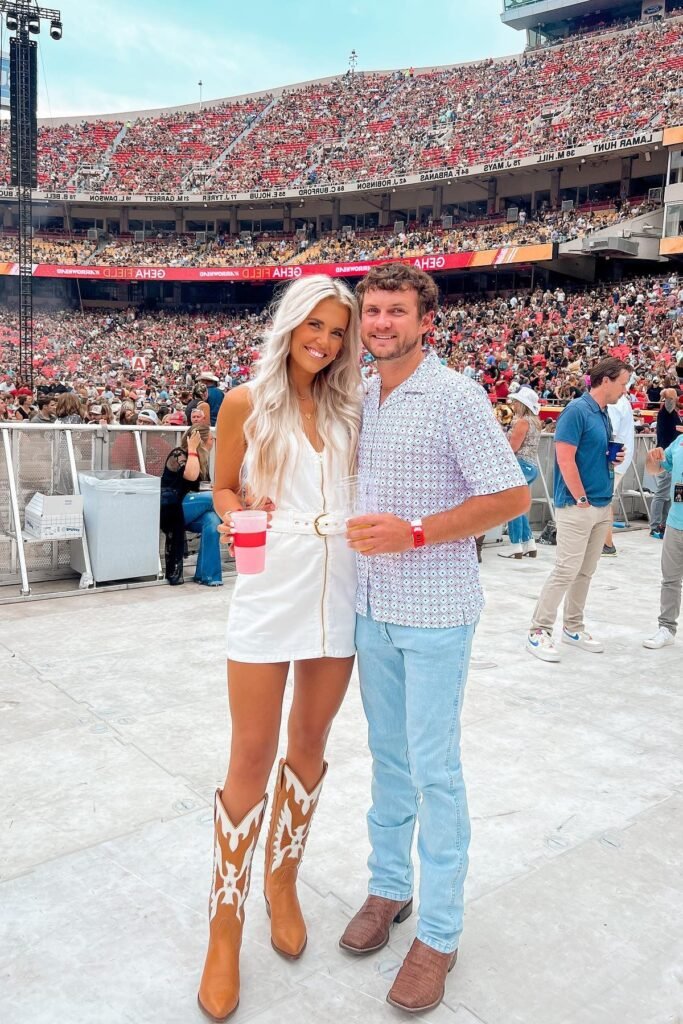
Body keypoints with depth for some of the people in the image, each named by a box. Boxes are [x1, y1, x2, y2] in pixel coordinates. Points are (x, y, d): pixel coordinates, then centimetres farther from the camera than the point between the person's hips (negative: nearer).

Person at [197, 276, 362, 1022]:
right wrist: (239, 518, -12)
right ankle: (224, 930, 17)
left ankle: (282, 883, 36)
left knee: (309, 744, 14)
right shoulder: (246, 404, -1)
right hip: (270, 593, -4)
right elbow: (225, 490, 4)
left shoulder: (345, 410, 9)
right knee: (252, 759, 0)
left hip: (338, 593, 4)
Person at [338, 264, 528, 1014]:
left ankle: (439, 933, 20)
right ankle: (388, 887, 36)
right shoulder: (360, 400, 8)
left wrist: (413, 533, -22)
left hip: (435, 614, -6)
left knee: (433, 770, 3)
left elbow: (511, 496, -15)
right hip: (373, 609, 6)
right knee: (387, 757, 18)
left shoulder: (456, 396, -12)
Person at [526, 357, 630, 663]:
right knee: (567, 570, -8)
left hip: (602, 506, 9)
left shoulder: (605, 414, 14)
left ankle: (573, 628, 24)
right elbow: (565, 459, -19)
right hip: (577, 507, -9)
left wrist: (614, 459, 5)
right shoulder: (577, 411, -13)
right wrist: (581, 499, -16)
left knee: (586, 571, 13)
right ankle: (538, 631, 0)